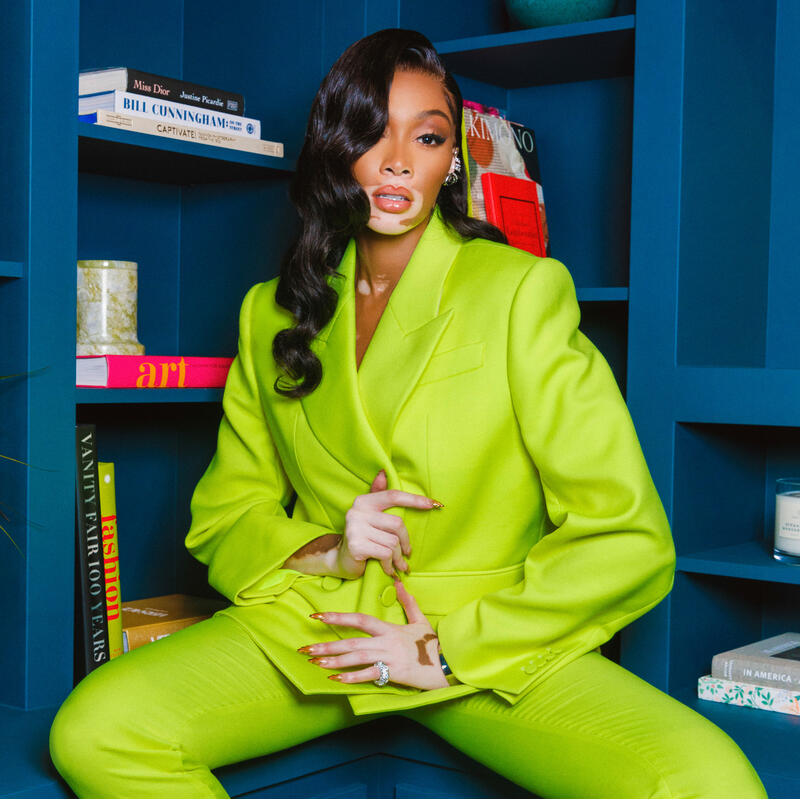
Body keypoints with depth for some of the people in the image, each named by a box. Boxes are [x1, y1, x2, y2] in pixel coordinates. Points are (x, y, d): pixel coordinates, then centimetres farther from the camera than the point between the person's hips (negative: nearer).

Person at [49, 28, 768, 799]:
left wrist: (446, 653, -10)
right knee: (91, 732, -23)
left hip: (488, 639, -3)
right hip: (309, 625, 3)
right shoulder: (270, 314, 9)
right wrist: (326, 553, -8)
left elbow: (627, 540, -8)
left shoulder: (522, 290, -4)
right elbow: (222, 516, 14)